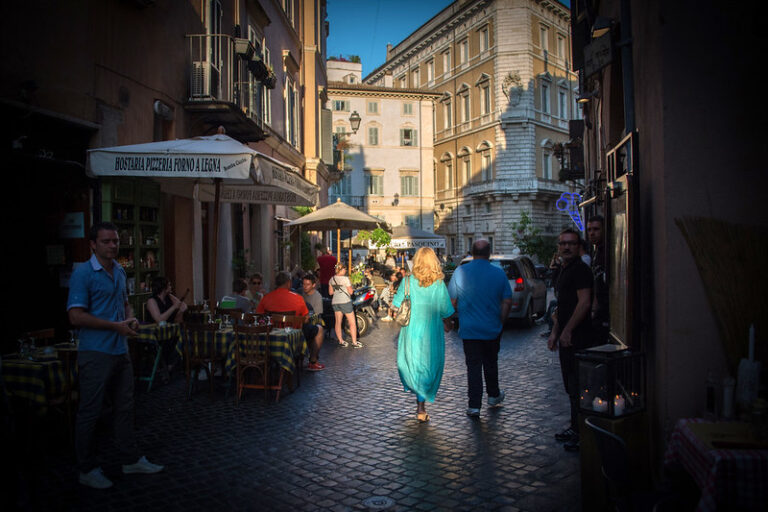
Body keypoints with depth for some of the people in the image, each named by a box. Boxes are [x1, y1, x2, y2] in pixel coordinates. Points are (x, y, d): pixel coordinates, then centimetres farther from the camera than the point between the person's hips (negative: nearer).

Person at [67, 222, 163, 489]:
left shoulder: (120, 271, 12)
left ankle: (130, 459, 27)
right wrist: (117, 326, -18)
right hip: (95, 354, -8)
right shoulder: (82, 273, -12)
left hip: (120, 351, 8)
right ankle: (87, 469, 17)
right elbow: (76, 316, -18)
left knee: (124, 407, 15)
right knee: (90, 412, 3)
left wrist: (131, 318, 3)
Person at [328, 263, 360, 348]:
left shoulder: (332, 279, 6)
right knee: (352, 323, 2)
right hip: (345, 302, -6)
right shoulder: (345, 279, -12)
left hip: (335, 302, 6)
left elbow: (330, 292, 11)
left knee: (338, 322, 11)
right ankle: (354, 342, 3)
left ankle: (341, 341, 15)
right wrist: (350, 285, 8)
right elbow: (351, 291, -9)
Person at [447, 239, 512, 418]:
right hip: (492, 329, 1)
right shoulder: (499, 273, -4)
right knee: (491, 363, 20)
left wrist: (459, 316, 16)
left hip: (469, 329, -1)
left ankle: (474, 406, 2)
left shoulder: (460, 272, -7)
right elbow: (507, 302, -3)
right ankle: (493, 396, 36)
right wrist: (501, 322, 9)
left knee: (473, 366, 3)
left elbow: (452, 301, -2)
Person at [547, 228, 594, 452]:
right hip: (566, 337, 10)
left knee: (577, 387, -5)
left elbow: (584, 303, -20)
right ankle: (574, 428, 27)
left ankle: (582, 435, 3)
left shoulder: (580, 269, -12)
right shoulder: (563, 270, 18)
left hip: (577, 337, -10)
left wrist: (567, 331, -19)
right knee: (571, 387, 16)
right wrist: (554, 333, 18)